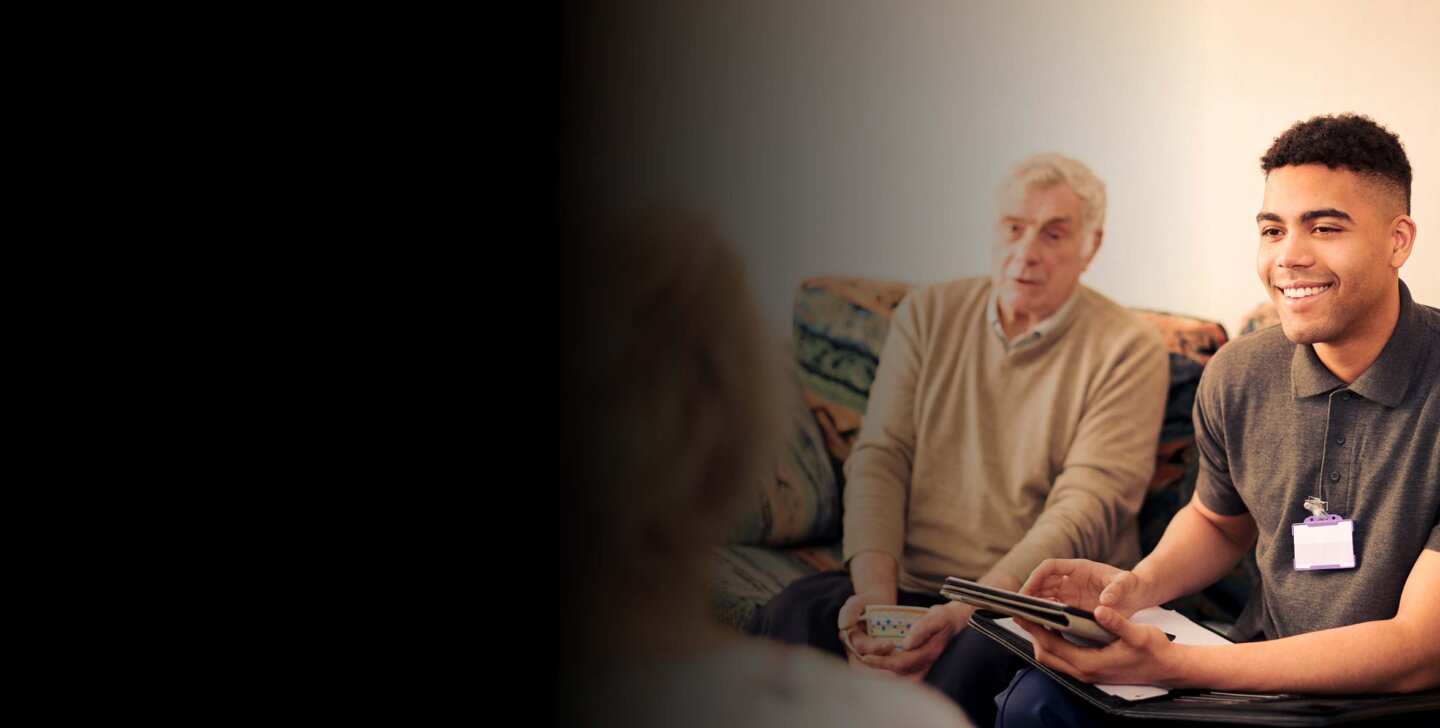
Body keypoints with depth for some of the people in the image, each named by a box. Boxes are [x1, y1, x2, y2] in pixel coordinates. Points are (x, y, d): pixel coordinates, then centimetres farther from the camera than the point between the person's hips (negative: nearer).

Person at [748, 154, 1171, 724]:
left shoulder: (1127, 350, -1)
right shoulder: (928, 315, 13)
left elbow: (1085, 509, -12)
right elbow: (878, 459, 5)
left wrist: (969, 610, -26)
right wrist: (875, 590, -14)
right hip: (911, 587, 3)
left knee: (985, 651, -38)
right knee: (791, 614, -28)